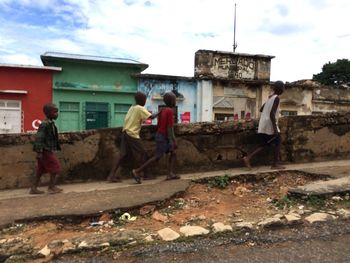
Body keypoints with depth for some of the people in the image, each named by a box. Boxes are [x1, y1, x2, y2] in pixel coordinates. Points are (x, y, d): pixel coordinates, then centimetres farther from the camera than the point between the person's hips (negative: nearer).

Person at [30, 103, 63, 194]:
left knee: (40, 170, 13)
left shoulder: (51, 123, 12)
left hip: (48, 150, 9)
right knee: (55, 168, 0)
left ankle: (33, 189, 21)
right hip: (46, 151, -9)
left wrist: (57, 147, 25)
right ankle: (52, 188, 10)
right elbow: (39, 138, -22)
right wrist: (39, 152, -24)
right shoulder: (44, 124, -18)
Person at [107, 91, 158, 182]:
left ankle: (112, 175, 5)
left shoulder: (132, 107, 18)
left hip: (125, 133, 8)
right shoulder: (140, 108, -8)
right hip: (132, 135, -8)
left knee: (123, 155, 8)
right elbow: (151, 117, -16)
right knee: (143, 153, 3)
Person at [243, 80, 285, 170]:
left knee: (263, 145, 12)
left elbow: (261, 109, 24)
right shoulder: (276, 98, -10)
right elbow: (272, 113, -21)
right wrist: (275, 127, -22)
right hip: (270, 125, -8)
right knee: (278, 142, 9)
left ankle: (248, 157, -3)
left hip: (262, 126, 8)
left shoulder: (269, 98, 15)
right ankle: (275, 164, 14)